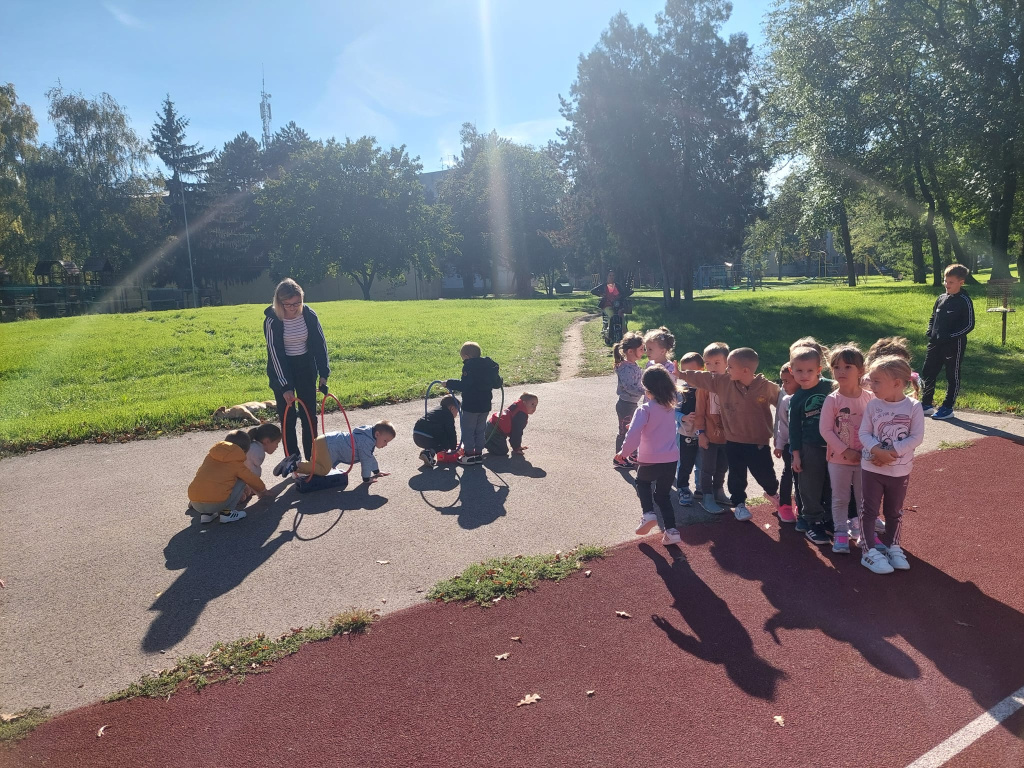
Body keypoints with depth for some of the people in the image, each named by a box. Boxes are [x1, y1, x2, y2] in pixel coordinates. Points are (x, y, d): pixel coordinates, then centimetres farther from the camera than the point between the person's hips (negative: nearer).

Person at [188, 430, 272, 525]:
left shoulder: (210, 456, 20)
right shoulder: (237, 463, 8)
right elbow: (253, 480, 23)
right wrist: (263, 491, 44)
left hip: (195, 503, 5)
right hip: (216, 504, -5)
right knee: (241, 482, 13)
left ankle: (205, 514, 17)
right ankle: (226, 512, 4)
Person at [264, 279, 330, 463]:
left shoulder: (309, 315, -11)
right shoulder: (272, 320, -18)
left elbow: (320, 344, -4)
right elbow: (275, 354, -18)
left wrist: (324, 373, -11)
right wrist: (285, 386, -22)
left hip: (306, 369, 2)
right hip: (282, 370, -2)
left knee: (309, 415, 6)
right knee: (287, 417, 2)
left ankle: (312, 458, 16)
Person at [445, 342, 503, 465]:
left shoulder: (469, 367, -16)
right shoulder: (490, 366, 7)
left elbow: (464, 385, -24)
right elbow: (497, 383, 12)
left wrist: (449, 383, -15)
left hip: (471, 406, -7)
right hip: (485, 405, 7)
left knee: (467, 429, 4)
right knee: (480, 430, 17)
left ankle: (469, 454, 6)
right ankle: (479, 453, 20)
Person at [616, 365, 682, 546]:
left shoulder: (645, 409, -16)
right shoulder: (671, 407, 4)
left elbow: (633, 434, -25)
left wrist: (624, 451, -12)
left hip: (650, 460, -4)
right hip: (671, 458, 5)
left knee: (642, 483, 26)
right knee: (663, 494, 19)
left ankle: (647, 513, 6)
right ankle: (671, 531, 12)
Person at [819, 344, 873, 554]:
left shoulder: (869, 398, -5)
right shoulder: (832, 400, -12)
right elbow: (825, 430, -13)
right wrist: (845, 451, -17)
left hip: (864, 459, 2)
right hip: (839, 459, -2)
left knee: (865, 498, 15)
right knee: (840, 499, 9)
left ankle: (866, 531, 31)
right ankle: (841, 533, 21)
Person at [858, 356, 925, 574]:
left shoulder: (914, 407, -9)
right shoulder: (873, 405, -7)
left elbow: (917, 437, -13)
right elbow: (863, 433, -7)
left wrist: (892, 452, -22)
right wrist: (877, 450, -23)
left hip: (900, 470, 0)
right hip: (872, 468, 0)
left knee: (894, 511, 16)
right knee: (870, 510, 4)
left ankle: (894, 548, 33)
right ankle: (869, 551, 12)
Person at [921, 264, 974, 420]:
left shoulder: (964, 301, -10)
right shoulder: (941, 298, 9)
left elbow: (969, 325, -12)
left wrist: (949, 336, -18)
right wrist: (930, 333, 3)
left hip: (954, 345, -6)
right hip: (935, 343, 7)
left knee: (952, 376, 4)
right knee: (927, 373, 9)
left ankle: (947, 408, 12)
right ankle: (926, 405, 20)